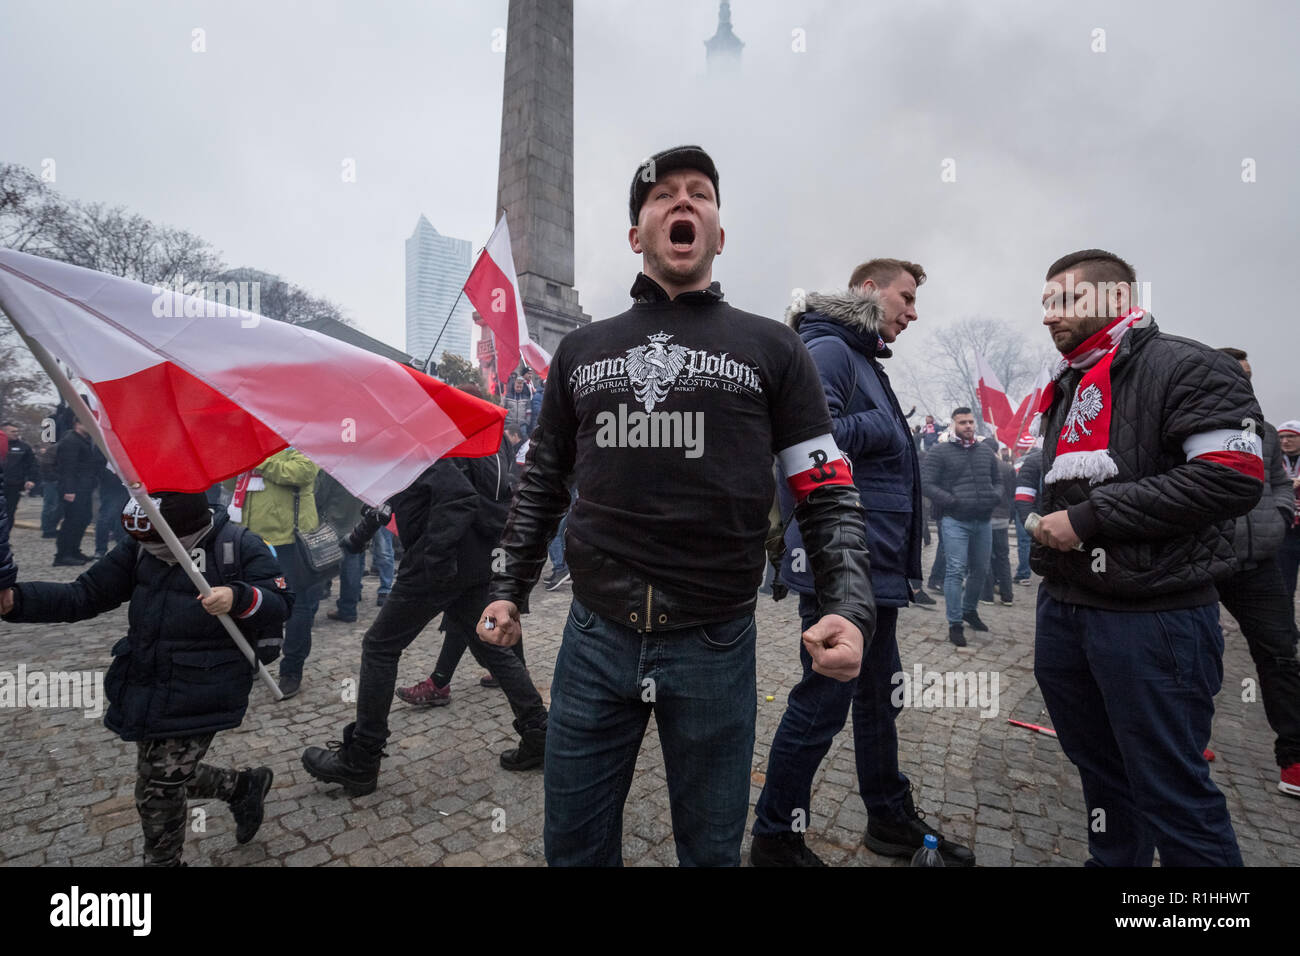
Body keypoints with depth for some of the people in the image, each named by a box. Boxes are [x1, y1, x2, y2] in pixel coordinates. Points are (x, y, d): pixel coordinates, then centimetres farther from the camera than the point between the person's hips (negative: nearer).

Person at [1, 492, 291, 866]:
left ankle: (163, 860, 35)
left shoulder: (240, 549, -16)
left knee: (159, 792, 6)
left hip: (198, 699, -7)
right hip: (145, 692, 7)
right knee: (169, 780, 21)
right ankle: (246, 786, 44)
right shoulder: (139, 549, 1)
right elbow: (83, 596, 4)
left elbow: (281, 603, -17)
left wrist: (238, 598, -36)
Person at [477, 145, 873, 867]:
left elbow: (829, 496, 1)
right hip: (595, 637, 3)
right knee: (573, 846, 19)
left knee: (711, 848, 19)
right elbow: (542, 485, 16)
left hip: (715, 645, -1)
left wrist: (850, 610, -14)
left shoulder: (771, 348, 2)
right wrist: (510, 589, 10)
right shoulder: (581, 351, 9)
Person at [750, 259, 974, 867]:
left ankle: (892, 820, 39)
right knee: (821, 704, 0)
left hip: (873, 569, 10)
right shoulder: (827, 350, -10)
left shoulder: (863, 359, 20)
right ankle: (775, 839, 18)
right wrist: (884, 424, -13)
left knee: (879, 696, 20)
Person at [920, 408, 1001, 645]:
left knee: (980, 570, 15)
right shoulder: (939, 452, -4)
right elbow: (927, 483, -10)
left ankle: (969, 610, 37)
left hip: (983, 521, 6)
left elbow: (997, 480, 22)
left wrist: (995, 496, 2)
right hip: (955, 521, -6)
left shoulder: (986, 450, 13)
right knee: (956, 570, -8)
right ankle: (955, 623, 1)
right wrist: (952, 501, -17)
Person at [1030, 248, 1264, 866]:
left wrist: (1090, 517, -19)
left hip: (1153, 620, -7)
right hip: (1062, 609, 8)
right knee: (1099, 770, 20)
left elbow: (1233, 476, -20)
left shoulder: (1184, 367, -7)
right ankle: (1111, 861, 37)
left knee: (1171, 792, 4)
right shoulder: (1066, 389, 17)